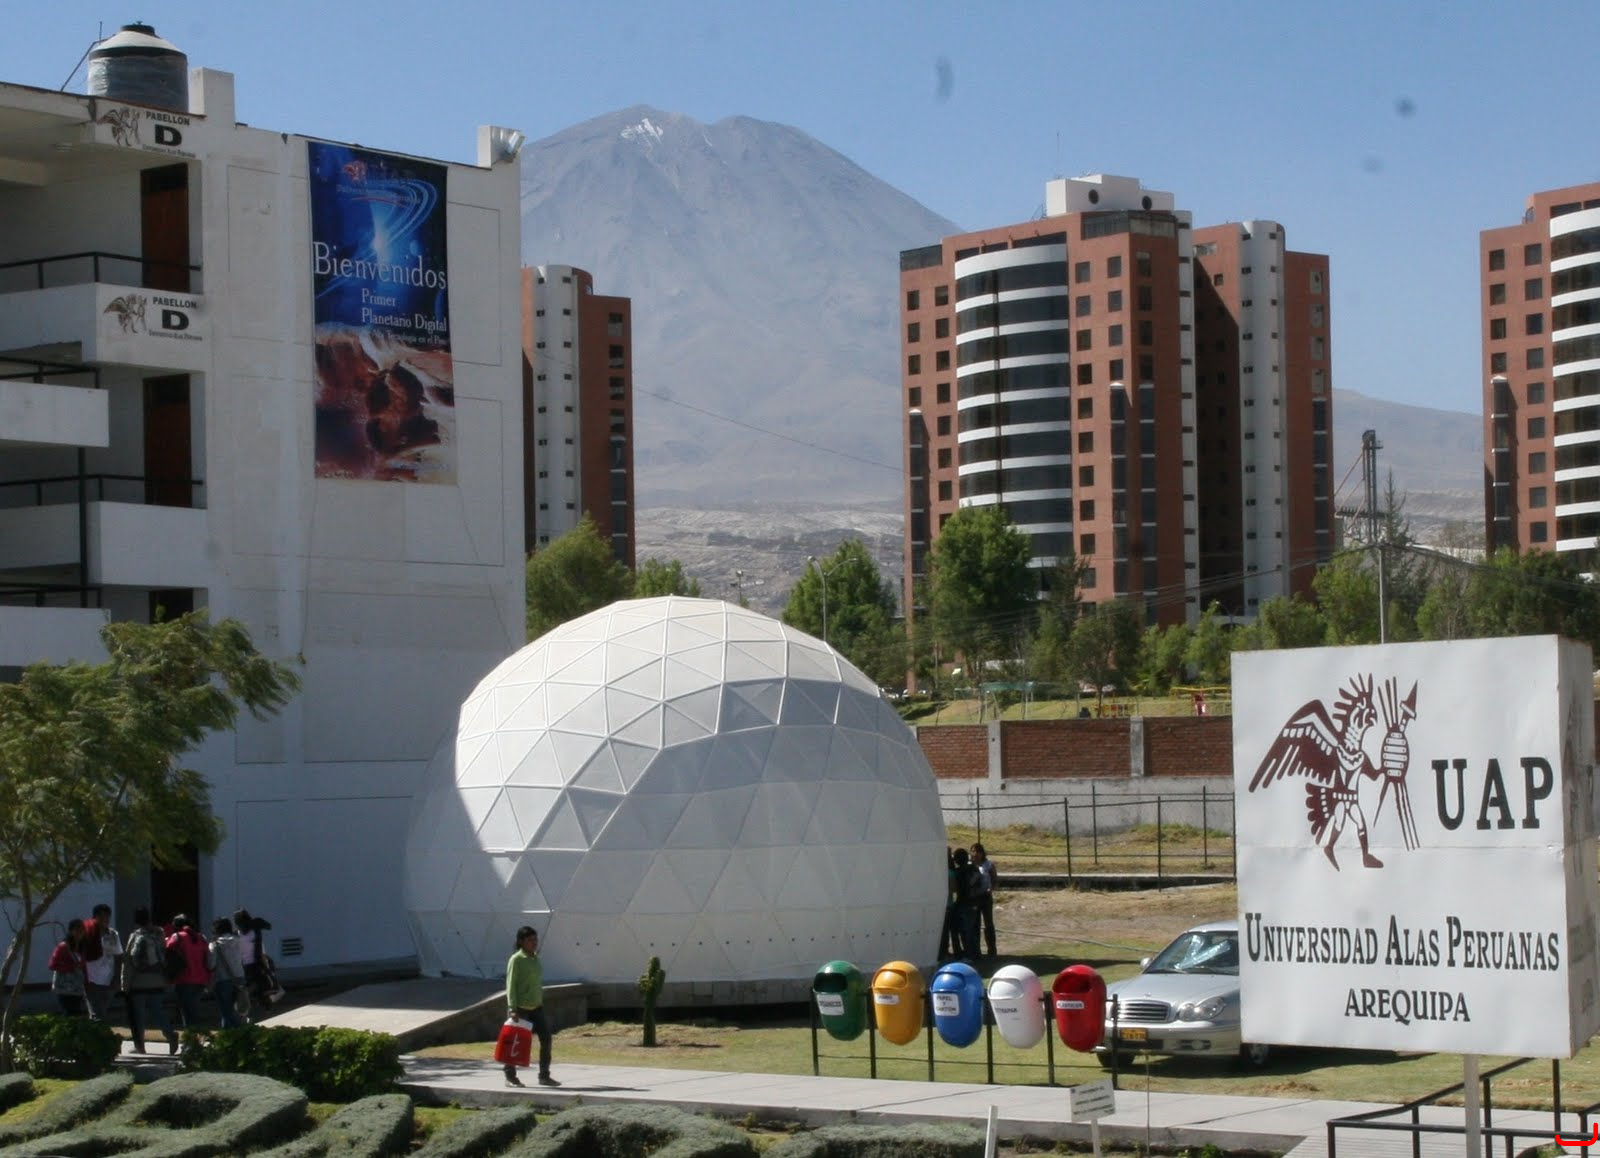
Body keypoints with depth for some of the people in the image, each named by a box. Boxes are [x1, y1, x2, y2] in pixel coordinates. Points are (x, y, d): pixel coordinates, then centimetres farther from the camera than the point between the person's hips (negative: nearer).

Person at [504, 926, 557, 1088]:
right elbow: (510, 985, -13)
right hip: (520, 1008, -7)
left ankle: (544, 1076, 10)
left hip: (536, 1007, 7)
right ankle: (510, 1076, 12)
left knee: (546, 1038, 2)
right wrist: (512, 1008, -19)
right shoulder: (516, 960, -9)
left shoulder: (536, 959, 12)